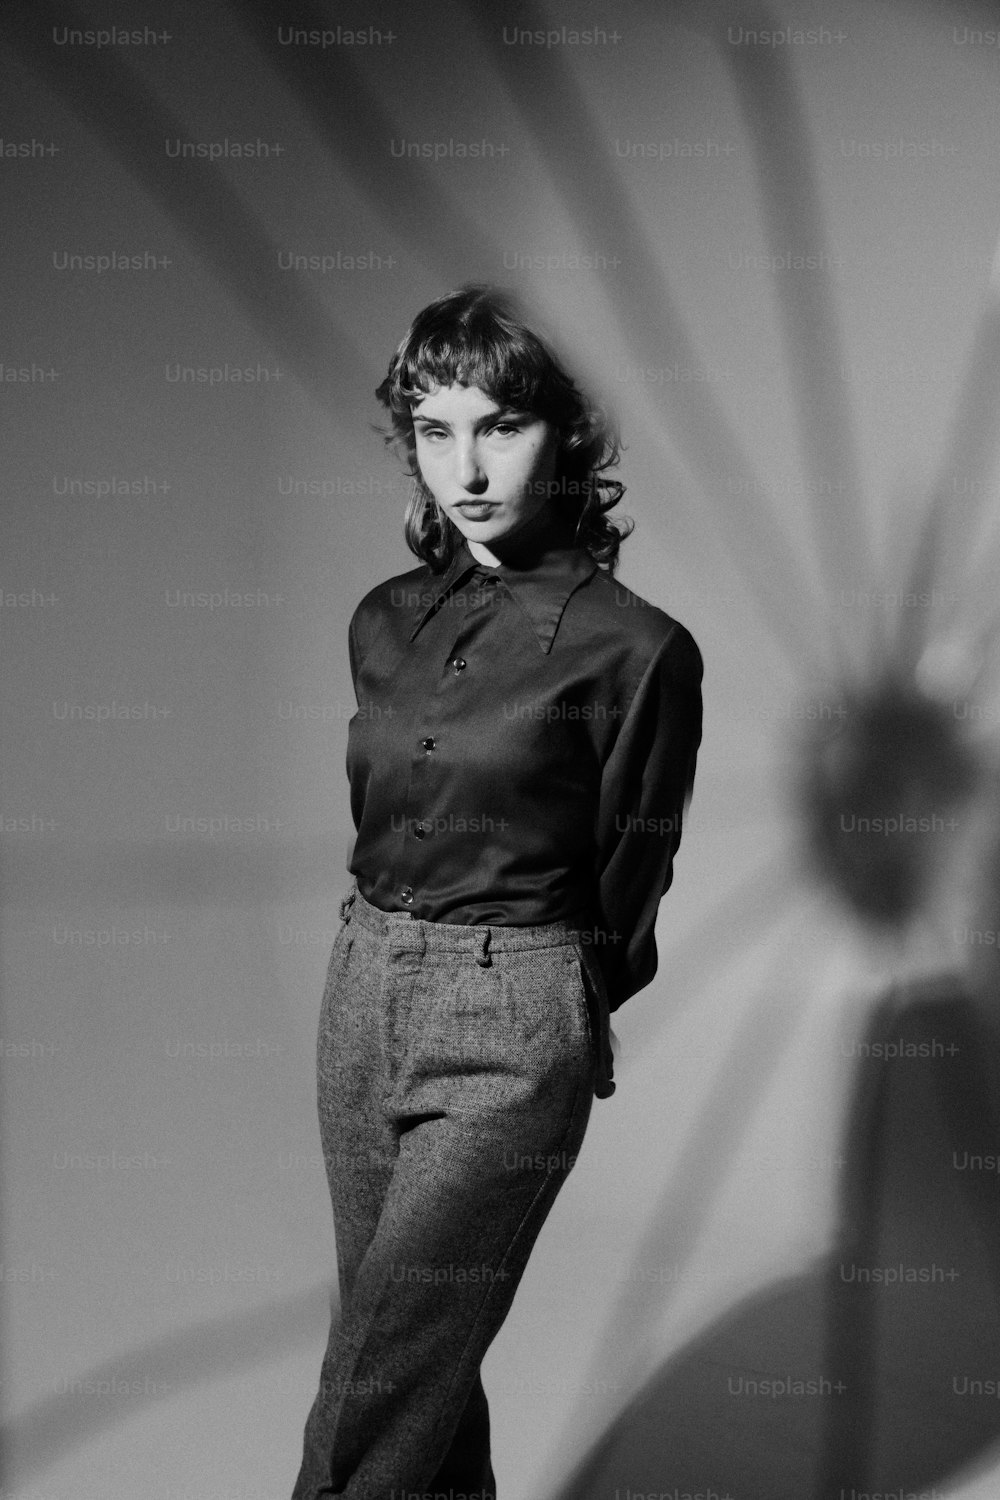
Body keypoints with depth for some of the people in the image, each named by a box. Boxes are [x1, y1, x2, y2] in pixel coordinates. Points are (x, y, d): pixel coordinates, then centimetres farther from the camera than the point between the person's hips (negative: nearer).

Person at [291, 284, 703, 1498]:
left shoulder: (634, 648, -9)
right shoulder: (387, 622, 6)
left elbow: (627, 891, 1)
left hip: (510, 1029, -6)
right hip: (363, 993, 6)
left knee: (373, 1400, -5)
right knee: (425, 1364, 14)